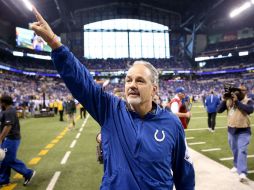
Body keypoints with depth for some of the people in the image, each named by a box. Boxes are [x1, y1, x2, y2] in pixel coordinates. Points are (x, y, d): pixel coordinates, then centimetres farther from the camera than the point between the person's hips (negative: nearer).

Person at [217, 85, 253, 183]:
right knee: (234, 150, 18)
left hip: (243, 130, -3)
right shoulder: (229, 101, 1)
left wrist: (237, 101, -29)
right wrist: (224, 100, -18)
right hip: (231, 129, 4)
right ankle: (237, 165, 37)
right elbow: (219, 110, -5)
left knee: (242, 150, -11)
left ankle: (242, 173, -11)